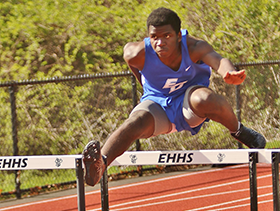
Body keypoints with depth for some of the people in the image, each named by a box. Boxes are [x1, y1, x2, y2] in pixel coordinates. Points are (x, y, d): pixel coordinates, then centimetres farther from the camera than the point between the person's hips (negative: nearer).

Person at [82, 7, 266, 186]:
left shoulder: (195, 48, -28)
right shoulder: (138, 54, -22)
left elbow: (216, 59, -50)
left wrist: (230, 73, -74)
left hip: (188, 103, -1)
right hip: (158, 105, 1)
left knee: (205, 99, -38)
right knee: (137, 121, -34)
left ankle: (238, 131, -9)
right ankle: (99, 164, -51)